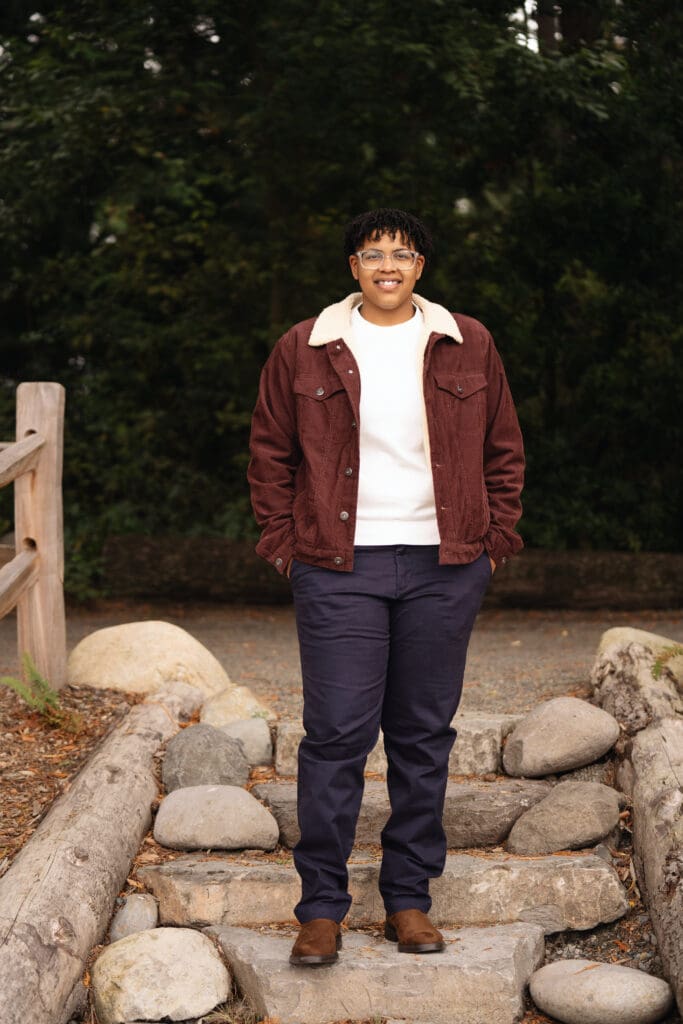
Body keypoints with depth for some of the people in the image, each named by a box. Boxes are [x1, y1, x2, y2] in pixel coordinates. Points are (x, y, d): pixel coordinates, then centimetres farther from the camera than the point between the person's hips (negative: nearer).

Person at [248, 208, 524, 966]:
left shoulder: (467, 346, 7)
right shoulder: (303, 350, 3)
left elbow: (504, 450, 12)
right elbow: (270, 454, 8)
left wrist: (495, 540, 6)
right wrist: (284, 544, 2)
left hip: (444, 569, 2)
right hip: (340, 569, -2)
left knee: (424, 734, 8)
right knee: (336, 733, -4)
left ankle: (409, 897, 20)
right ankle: (321, 907, 6)